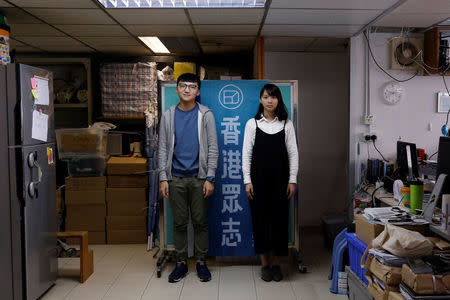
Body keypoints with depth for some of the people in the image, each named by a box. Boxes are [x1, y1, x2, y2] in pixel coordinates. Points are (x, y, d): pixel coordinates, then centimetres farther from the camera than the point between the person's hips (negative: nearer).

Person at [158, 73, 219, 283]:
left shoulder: (205, 115, 1)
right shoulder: (168, 116, 7)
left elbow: (213, 148, -1)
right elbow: (163, 148, 7)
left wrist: (210, 178, -8)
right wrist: (163, 178, -1)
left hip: (199, 177, -1)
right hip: (176, 178, 2)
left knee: (200, 221, 6)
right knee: (179, 222, 8)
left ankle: (201, 261, 20)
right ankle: (181, 262, 20)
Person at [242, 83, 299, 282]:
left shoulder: (286, 125, 5)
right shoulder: (252, 124, 3)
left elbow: (293, 153, 5)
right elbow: (246, 154, 1)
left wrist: (292, 180, -1)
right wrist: (247, 181, -5)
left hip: (280, 179, 1)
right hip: (259, 179, 0)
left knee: (280, 219, 3)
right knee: (260, 219, 3)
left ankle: (276, 263, 18)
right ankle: (264, 264, 17)